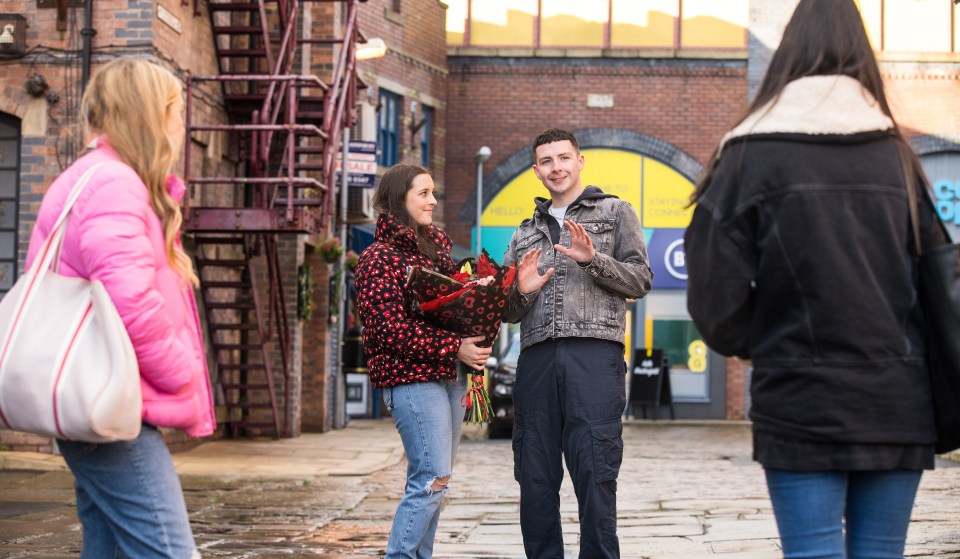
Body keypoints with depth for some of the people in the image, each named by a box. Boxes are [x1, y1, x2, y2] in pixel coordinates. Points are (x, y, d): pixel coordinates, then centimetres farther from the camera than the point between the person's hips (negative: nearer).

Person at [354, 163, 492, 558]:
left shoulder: (437, 244, 15)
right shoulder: (381, 258, -7)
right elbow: (390, 330, -14)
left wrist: (473, 342, 6)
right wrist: (454, 347, -16)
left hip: (450, 376, 8)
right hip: (412, 378, -8)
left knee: (430, 482, 9)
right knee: (433, 480, -13)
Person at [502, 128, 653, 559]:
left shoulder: (615, 213, 15)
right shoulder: (526, 233, 26)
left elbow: (640, 280, 5)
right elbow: (509, 312, 22)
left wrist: (593, 259, -10)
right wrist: (521, 292, -1)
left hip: (594, 356, -4)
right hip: (536, 358, 4)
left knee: (594, 473, -10)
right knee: (535, 477, 2)